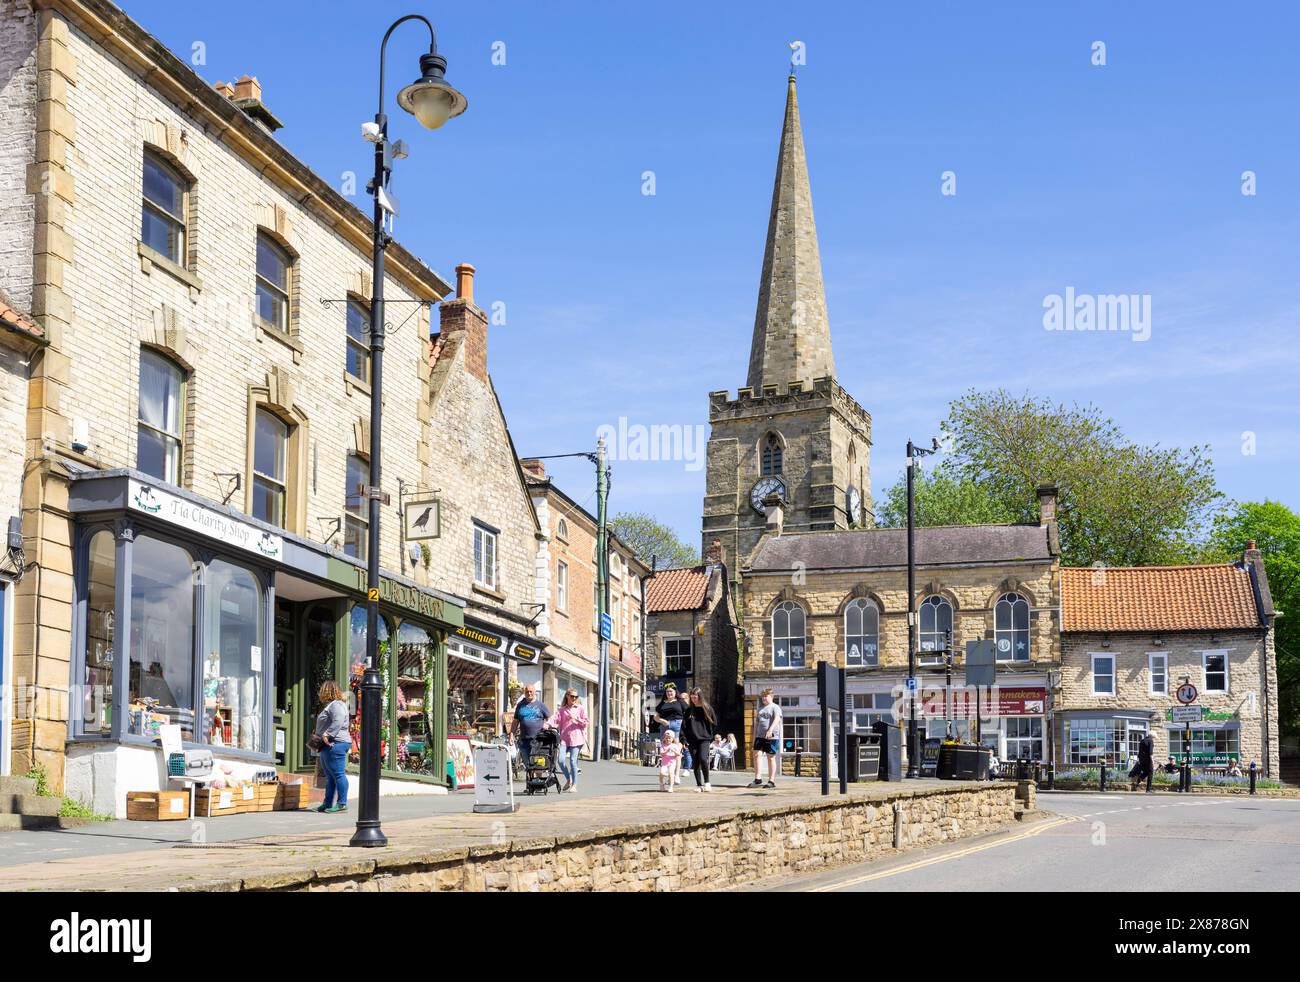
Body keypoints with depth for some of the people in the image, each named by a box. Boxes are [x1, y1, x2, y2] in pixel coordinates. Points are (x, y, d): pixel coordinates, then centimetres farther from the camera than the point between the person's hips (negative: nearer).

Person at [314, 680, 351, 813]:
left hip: (335, 744, -12)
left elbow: (338, 721, -27)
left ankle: (342, 804, -14)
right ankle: (328, 803, 19)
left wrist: (328, 734, -30)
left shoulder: (336, 705, -11)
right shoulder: (330, 705, 23)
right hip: (328, 745, 12)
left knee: (338, 774, -12)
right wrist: (319, 736, 21)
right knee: (330, 776, 14)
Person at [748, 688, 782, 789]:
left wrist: (770, 730, -35)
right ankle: (758, 779, -9)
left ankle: (771, 781, 4)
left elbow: (777, 719, -20)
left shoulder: (775, 708, -2)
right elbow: (756, 723, 23)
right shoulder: (761, 708, 20)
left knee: (771, 758, -1)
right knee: (757, 754, -8)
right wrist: (754, 737, 17)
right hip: (760, 736, 6)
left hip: (772, 736, -6)